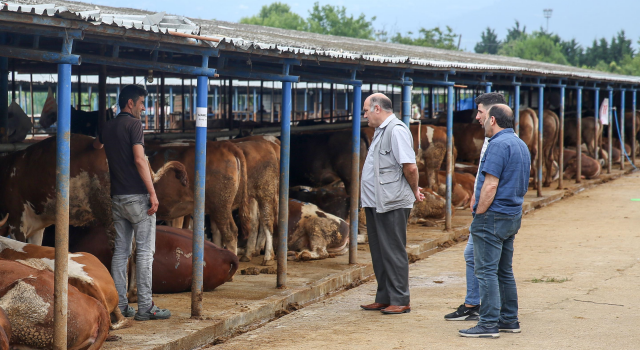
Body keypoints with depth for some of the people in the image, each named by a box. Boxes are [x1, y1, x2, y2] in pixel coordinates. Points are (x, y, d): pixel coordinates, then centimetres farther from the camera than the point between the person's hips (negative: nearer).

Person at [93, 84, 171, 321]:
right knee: (145, 251, -4)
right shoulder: (133, 124, -9)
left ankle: (120, 305, 9)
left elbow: (96, 146, 36)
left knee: (121, 252, 9)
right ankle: (145, 307, -6)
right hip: (137, 196, -7)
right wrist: (152, 193, -18)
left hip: (117, 197, 7)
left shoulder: (108, 127, 14)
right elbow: (139, 159, -19)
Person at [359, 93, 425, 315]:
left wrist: (414, 191, -8)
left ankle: (400, 301, 2)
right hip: (376, 203, 10)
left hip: (392, 204, -10)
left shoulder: (397, 130, -15)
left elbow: (410, 166, -21)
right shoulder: (380, 131, 18)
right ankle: (384, 299, 22)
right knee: (379, 252, 14)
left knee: (393, 253, -4)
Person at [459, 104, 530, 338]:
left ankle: (489, 324, -8)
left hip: (493, 216, -10)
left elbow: (491, 185, -22)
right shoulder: (521, 145, 15)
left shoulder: (498, 145, -16)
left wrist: (479, 214, -14)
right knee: (504, 271, 15)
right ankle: (509, 320, 20)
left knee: (487, 271, -7)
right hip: (513, 215, 10)